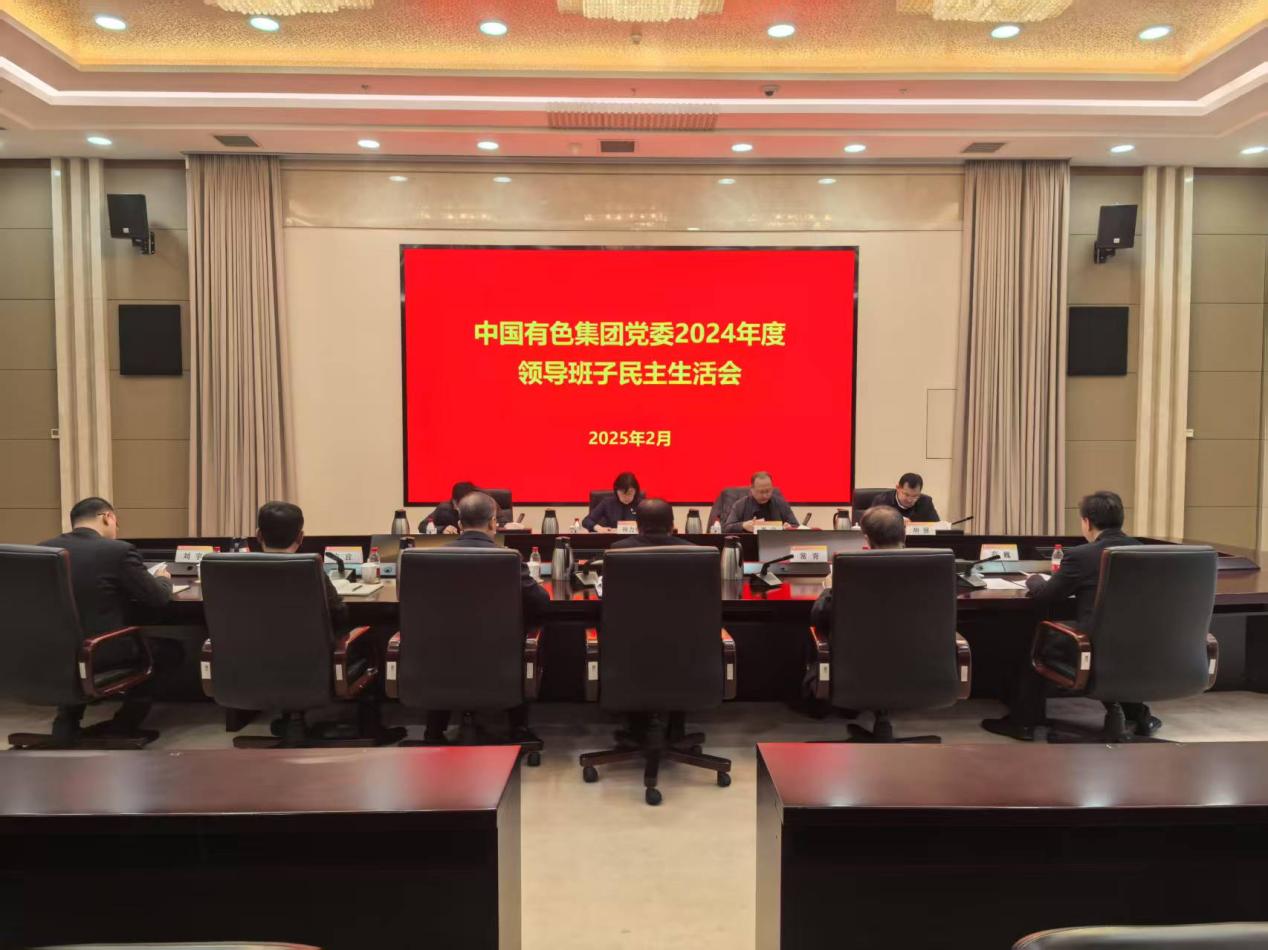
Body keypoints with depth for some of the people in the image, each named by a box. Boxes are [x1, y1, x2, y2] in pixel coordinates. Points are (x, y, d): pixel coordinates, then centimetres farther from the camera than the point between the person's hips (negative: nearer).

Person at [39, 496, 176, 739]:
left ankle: (66, 721, 28)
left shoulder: (43, 548, 4)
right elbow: (158, 598, -4)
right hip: (101, 653, -6)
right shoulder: (118, 550, -12)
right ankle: (123, 726, 19)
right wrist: (163, 578, 18)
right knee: (170, 649, 18)